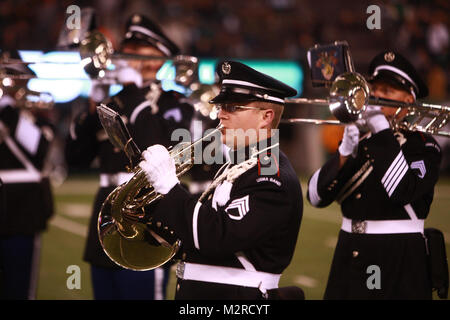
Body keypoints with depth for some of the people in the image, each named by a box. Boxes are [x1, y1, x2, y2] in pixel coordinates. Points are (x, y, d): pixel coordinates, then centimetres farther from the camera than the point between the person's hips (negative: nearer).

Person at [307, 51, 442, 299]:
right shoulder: (358, 142, 12)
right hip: (349, 260, 5)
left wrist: (383, 132, -18)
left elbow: (402, 191, -22)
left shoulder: (423, 146, -2)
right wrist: (344, 153, -11)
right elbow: (316, 196, 2)